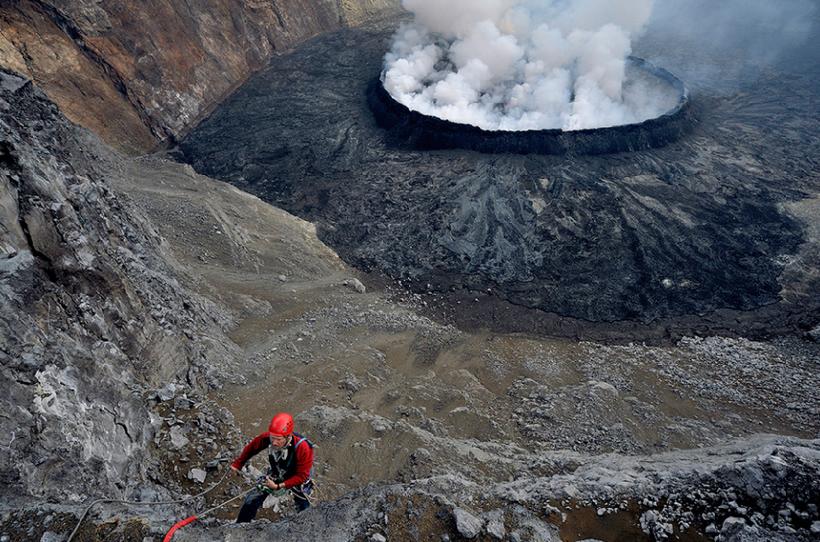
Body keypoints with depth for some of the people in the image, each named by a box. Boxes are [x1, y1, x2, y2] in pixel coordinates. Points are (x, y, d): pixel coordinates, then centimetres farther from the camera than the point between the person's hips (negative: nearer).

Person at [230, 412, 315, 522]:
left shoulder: (303, 448, -40)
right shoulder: (267, 438, -30)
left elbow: (301, 476, -27)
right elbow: (251, 448, -7)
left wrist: (278, 486, -32)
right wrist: (237, 464, 5)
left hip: (297, 479, -3)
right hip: (276, 475, 3)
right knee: (251, 502, -1)